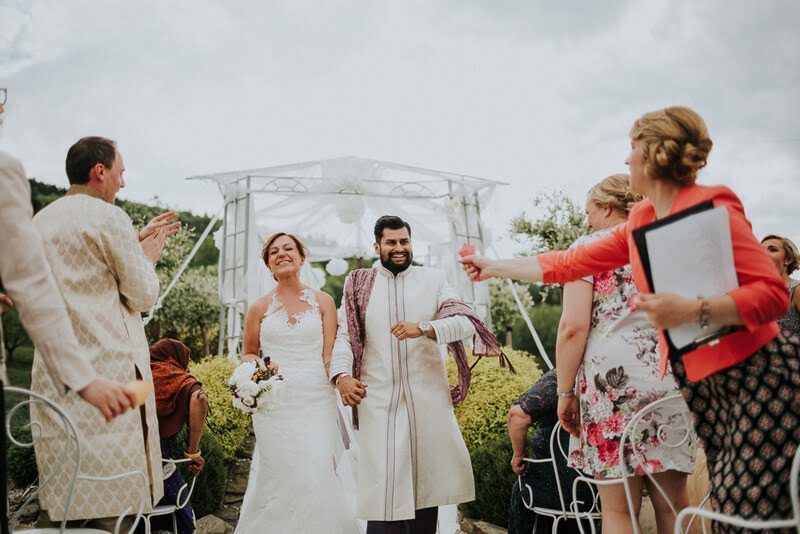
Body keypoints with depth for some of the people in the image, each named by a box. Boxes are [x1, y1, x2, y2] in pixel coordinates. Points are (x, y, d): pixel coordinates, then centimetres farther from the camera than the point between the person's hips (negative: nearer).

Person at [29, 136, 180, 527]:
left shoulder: (39, 221, 14)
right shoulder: (109, 217, -8)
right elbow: (143, 295, -5)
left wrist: (135, 243, 24)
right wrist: (148, 257, 13)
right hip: (108, 368, -7)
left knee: (65, 497, 14)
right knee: (114, 498, -1)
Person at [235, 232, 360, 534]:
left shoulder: (323, 302, 6)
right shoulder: (259, 307, 7)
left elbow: (330, 353, 4)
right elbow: (248, 354, 14)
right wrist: (259, 366, -7)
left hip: (316, 401, 0)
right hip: (274, 402, 1)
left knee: (316, 476, -8)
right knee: (281, 477, 2)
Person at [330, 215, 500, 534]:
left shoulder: (433, 280, 7)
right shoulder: (359, 284, 9)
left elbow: (466, 323, -5)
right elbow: (344, 336, 4)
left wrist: (423, 328, -21)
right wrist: (342, 375, -14)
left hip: (428, 397, 1)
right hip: (378, 400, -1)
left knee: (427, 477, 9)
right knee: (383, 483, -3)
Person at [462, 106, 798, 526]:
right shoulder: (640, 222, 10)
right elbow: (569, 264, 15)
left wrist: (691, 311, -30)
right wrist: (493, 267, 20)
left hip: (755, 373, -7)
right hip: (698, 381, 7)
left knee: (754, 511, -9)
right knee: (727, 508, 8)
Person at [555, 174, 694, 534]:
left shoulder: (589, 247, 1)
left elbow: (573, 326, -10)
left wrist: (565, 391, -4)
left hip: (611, 379, -5)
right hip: (670, 380, 5)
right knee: (674, 505, 9)